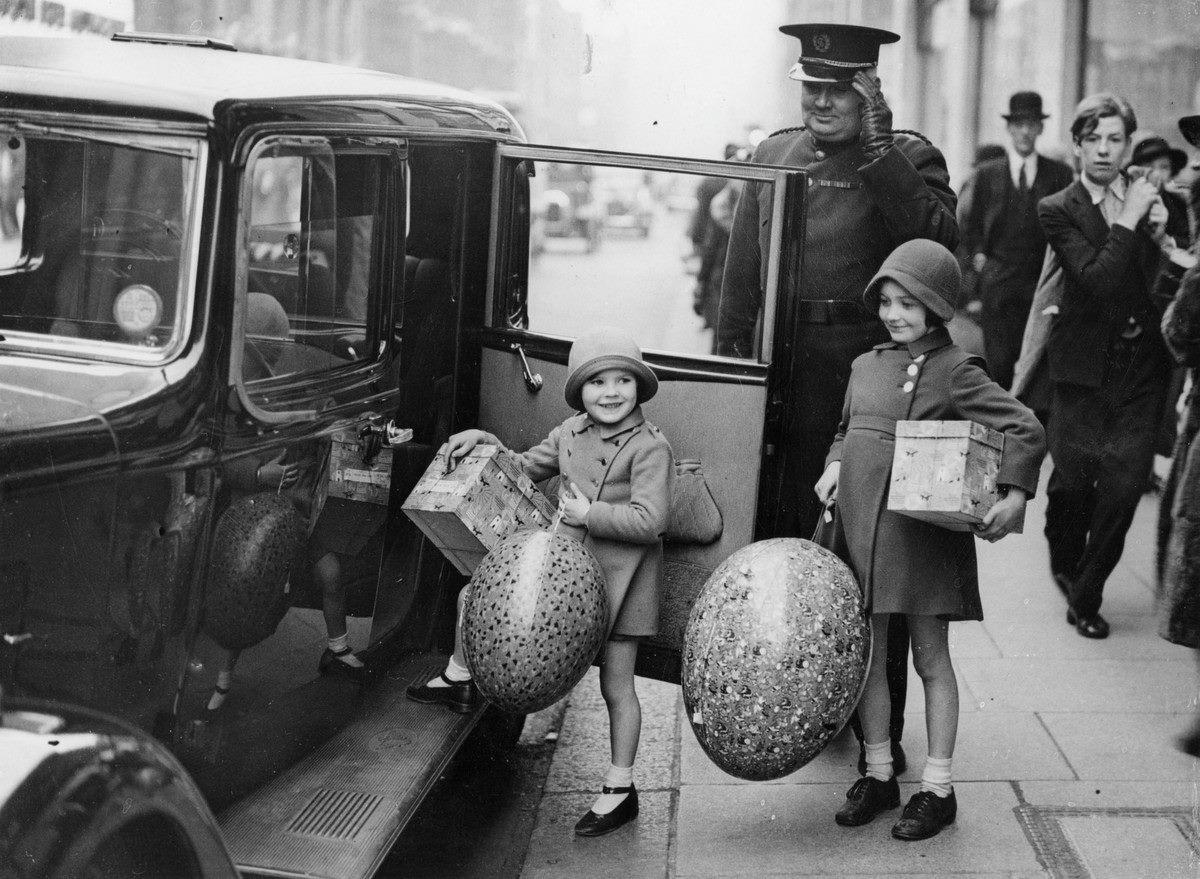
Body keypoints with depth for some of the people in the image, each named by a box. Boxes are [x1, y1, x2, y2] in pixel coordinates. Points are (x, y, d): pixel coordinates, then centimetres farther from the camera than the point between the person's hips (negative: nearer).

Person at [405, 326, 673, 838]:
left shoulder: (649, 448, -16)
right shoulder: (570, 433, 4)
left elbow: (649, 521, -25)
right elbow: (525, 469, 20)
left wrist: (587, 513, -20)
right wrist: (484, 443, 4)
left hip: (618, 577, -6)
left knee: (616, 686, 3)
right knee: (473, 595, 4)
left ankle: (620, 789, 15)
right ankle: (458, 681, 26)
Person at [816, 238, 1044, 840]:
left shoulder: (955, 371, -7)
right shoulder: (866, 365, 12)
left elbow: (1026, 429, -13)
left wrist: (1015, 495, -24)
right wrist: (835, 466, 6)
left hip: (921, 529, -6)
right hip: (858, 522, 6)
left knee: (930, 658, 3)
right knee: (866, 653, 10)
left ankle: (937, 790, 10)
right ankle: (878, 776, 23)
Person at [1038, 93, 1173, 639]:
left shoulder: (1150, 200, 8)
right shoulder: (1058, 210, -5)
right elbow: (1098, 281, -18)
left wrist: (1160, 237, -7)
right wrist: (1128, 221, -16)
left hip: (1141, 368, 2)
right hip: (1083, 368, -2)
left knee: (1125, 483, -6)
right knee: (1073, 480, 2)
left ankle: (1085, 595, 11)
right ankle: (1065, 562, 34)